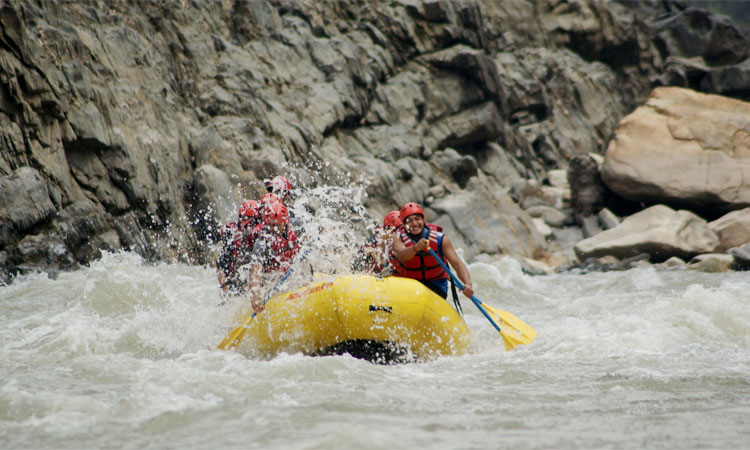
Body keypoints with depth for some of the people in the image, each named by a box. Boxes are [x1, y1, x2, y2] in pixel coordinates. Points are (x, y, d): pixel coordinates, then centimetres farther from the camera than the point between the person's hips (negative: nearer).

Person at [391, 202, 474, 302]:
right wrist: (415, 248, -58)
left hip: (436, 284, -2)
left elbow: (457, 263, -21)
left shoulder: (440, 239, -13)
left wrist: (468, 284, -41)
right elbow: (401, 256, -35)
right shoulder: (399, 238, -12)